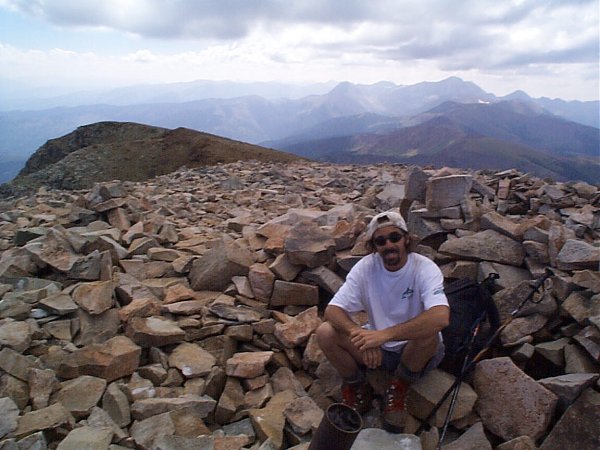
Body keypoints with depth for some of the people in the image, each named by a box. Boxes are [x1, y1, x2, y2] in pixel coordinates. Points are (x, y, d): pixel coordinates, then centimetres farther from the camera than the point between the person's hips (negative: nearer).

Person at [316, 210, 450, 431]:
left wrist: (385, 334, -43)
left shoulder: (425, 268, -20)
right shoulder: (366, 267, -12)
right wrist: (361, 336, -38)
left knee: (428, 333, -36)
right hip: (378, 349, 2)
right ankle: (357, 386, 5)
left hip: (417, 353, -1)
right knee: (325, 333, -21)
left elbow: (441, 317, -39)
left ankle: (399, 388, -6)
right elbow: (332, 311, -18)